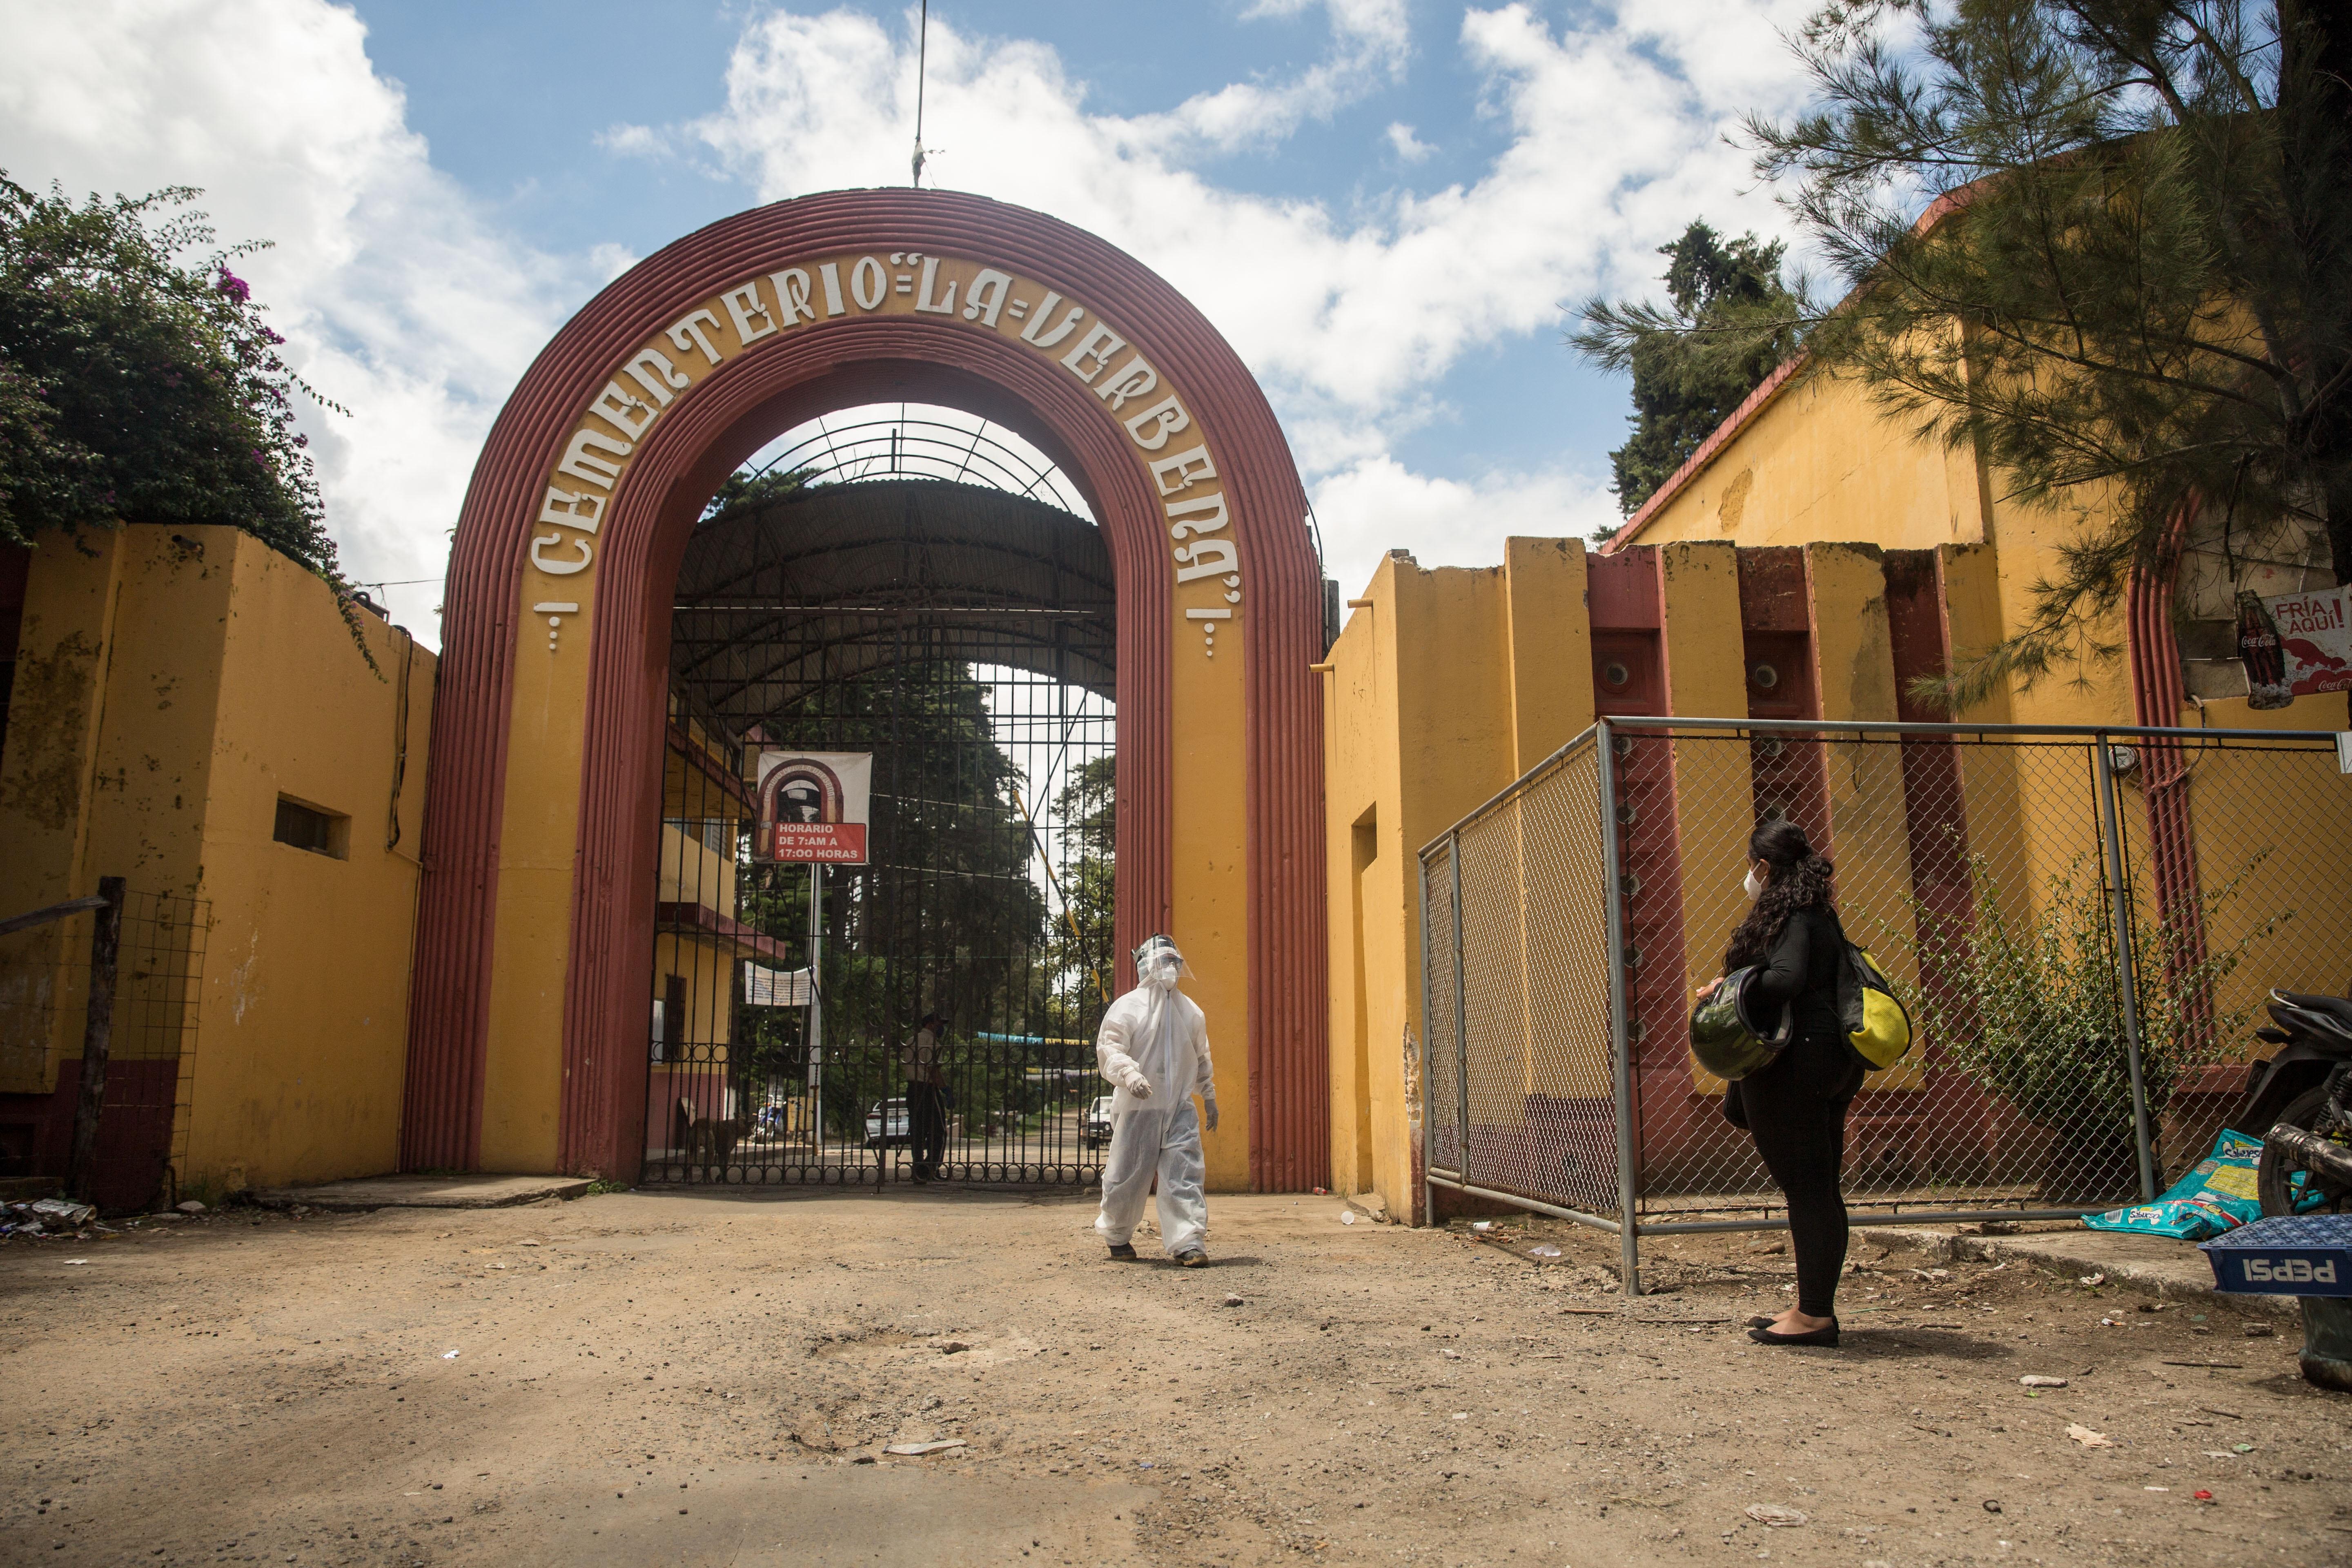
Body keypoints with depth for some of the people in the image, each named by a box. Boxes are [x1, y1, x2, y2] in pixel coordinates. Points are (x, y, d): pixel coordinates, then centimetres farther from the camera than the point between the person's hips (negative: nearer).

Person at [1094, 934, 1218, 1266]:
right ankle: (1117, 1236, 27)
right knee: (1128, 1176, 5)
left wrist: (1209, 1097, 26)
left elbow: (1202, 1059, 26)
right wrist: (1130, 1074, -27)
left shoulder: (1191, 1011, 15)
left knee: (1185, 1174, -6)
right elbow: (1108, 1048, -10)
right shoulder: (1127, 1007, -2)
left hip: (1180, 1108, 4)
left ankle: (1188, 1241, -4)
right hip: (1138, 1107, -3)